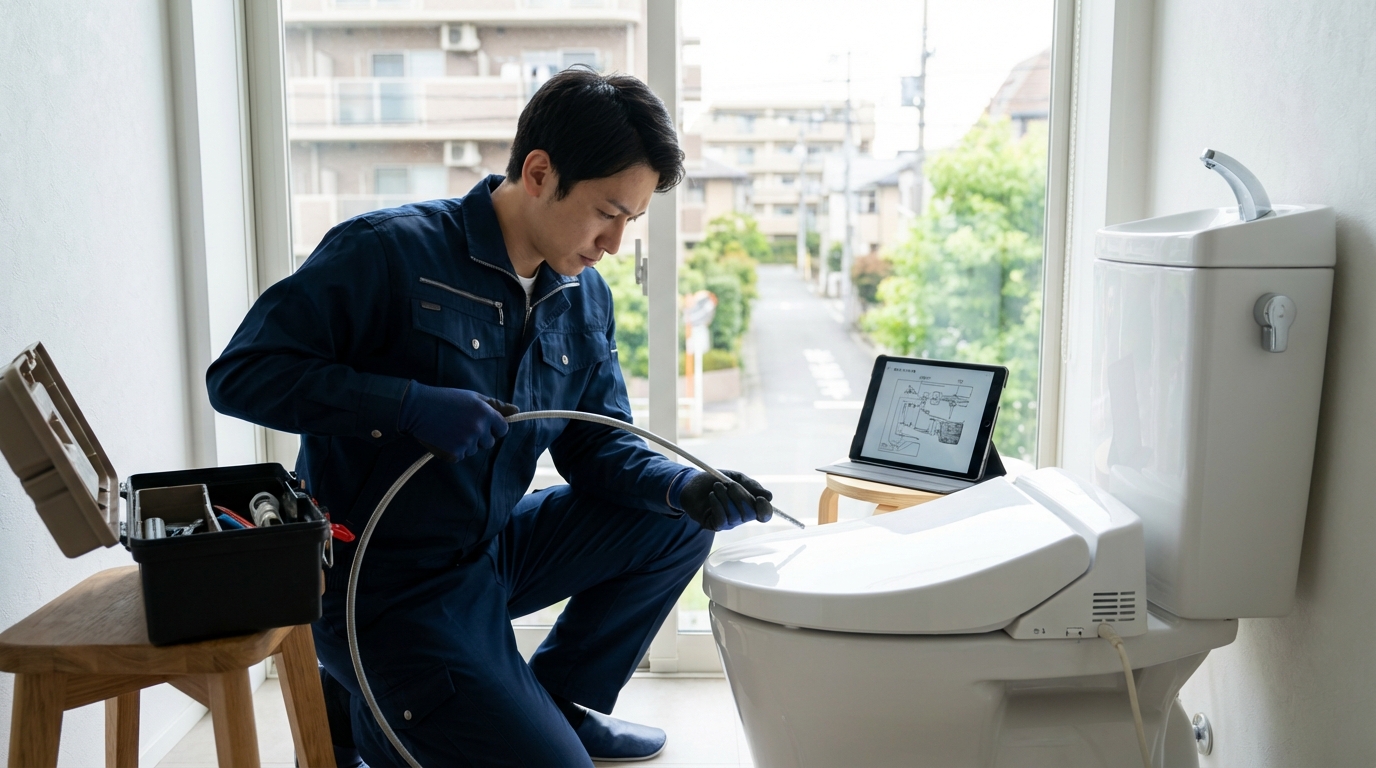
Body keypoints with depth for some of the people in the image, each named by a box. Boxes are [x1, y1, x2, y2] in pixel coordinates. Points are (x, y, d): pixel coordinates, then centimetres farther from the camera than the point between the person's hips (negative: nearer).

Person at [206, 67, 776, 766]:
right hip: (386, 588, -7)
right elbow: (239, 374, -20)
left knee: (678, 524, 5)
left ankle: (559, 700, 18)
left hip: (493, 549, 8)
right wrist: (413, 404, -31)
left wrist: (688, 488, -13)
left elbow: (597, 446, 7)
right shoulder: (390, 250, -19)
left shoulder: (585, 297, 3)